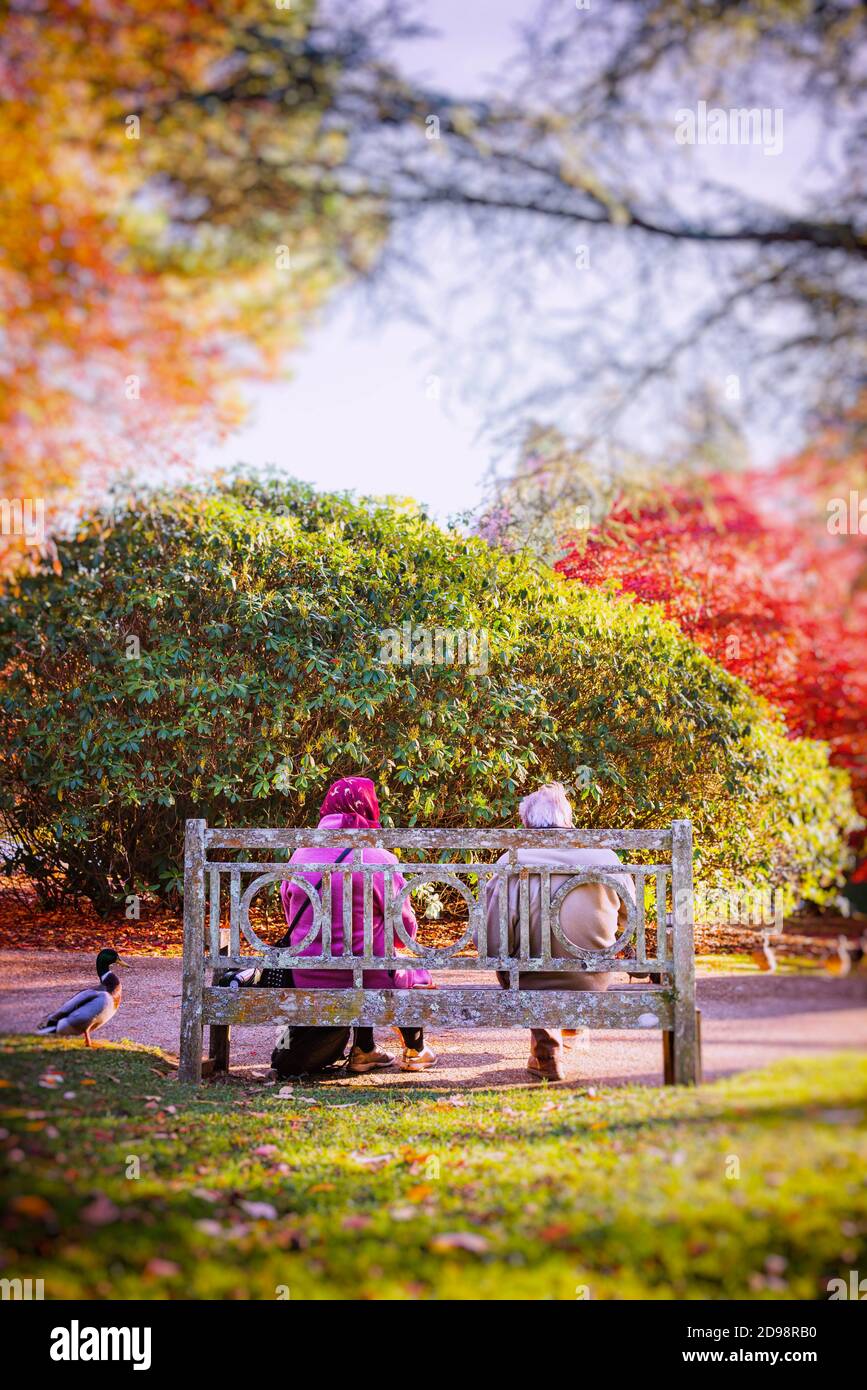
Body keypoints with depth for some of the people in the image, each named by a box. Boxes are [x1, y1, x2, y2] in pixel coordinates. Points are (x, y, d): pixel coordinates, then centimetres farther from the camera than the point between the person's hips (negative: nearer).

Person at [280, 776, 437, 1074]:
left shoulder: (299, 857, 0)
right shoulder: (379, 859, -13)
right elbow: (406, 927, -6)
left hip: (306, 984, 5)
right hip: (368, 980, -4)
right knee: (417, 976, 27)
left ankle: (363, 1050, 36)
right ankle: (414, 1050, 36)